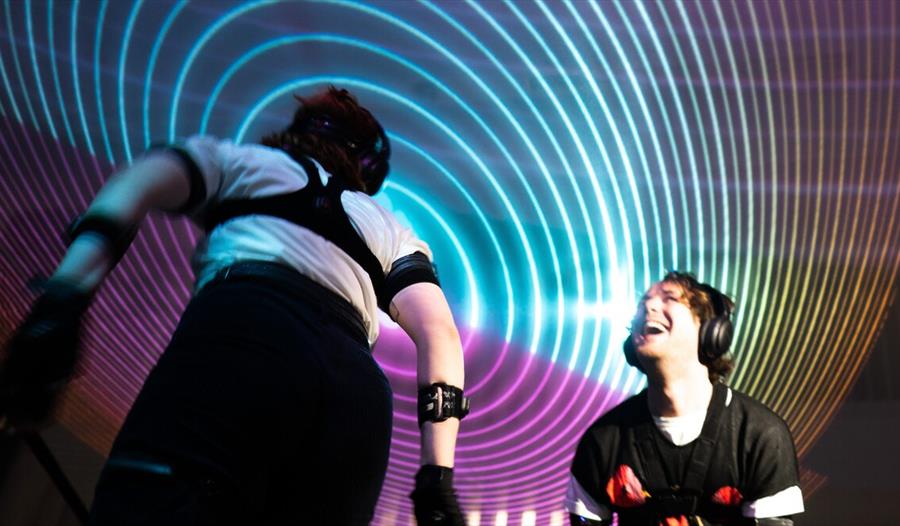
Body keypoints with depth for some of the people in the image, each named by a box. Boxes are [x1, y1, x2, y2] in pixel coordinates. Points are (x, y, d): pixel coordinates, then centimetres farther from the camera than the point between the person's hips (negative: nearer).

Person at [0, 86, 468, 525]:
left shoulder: (240, 160, 31)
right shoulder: (393, 232, 36)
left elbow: (138, 182, 10)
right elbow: (439, 331, 19)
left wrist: (61, 301, -4)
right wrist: (438, 477, 10)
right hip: (359, 393, 3)